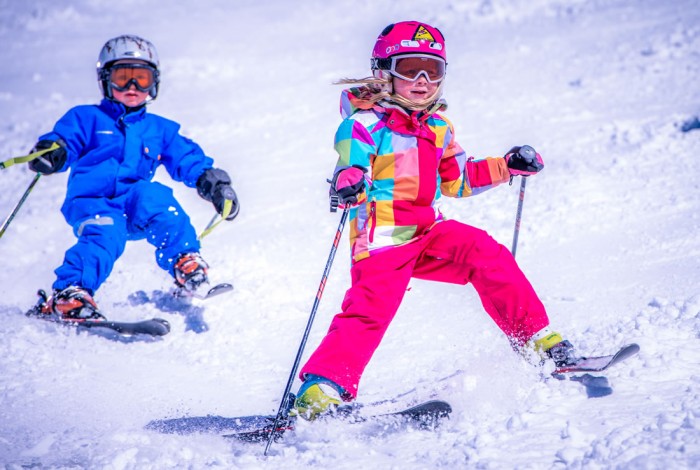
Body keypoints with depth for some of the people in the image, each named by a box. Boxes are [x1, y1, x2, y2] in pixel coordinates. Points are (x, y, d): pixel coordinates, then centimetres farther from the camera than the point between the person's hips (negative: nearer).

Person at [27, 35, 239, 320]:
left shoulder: (161, 130, 24)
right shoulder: (86, 119, 14)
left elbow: (188, 160, 16)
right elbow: (65, 139, 0)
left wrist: (212, 181, -5)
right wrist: (53, 151, -26)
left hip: (133, 209, 2)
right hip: (89, 203, -2)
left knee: (154, 196, -31)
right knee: (106, 234, -35)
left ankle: (187, 268, -29)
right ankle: (69, 295, -42)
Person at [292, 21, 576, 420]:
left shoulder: (438, 128, 17)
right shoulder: (365, 124, -5)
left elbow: (457, 180, 27)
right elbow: (351, 165, -18)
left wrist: (505, 166, 20)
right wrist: (347, 183, -43)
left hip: (428, 232, 6)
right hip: (383, 237, -6)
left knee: (487, 254, -9)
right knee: (369, 311, -18)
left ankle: (537, 339, -1)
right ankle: (320, 389, -16)